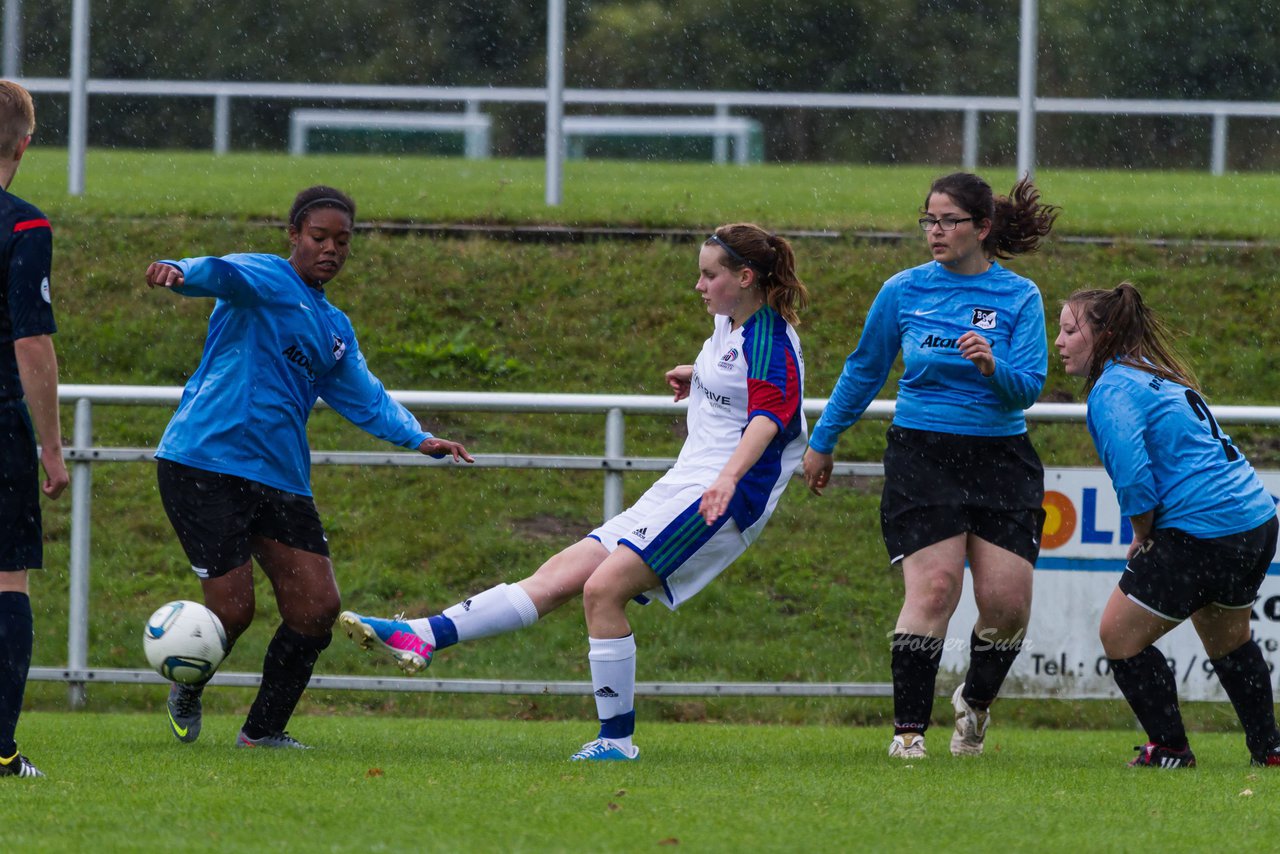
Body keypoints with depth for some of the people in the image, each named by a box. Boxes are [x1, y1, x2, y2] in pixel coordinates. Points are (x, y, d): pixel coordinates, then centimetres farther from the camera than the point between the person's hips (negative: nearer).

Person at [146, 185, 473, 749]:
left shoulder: (336, 331, 21)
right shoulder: (265, 280, -3)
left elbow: (366, 399, 26)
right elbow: (219, 273, -24)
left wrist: (418, 438, 8)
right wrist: (179, 273, -48)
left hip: (280, 480, 7)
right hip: (204, 464, -7)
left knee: (318, 608, -2)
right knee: (232, 610, -10)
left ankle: (264, 730, 14)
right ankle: (185, 696, 22)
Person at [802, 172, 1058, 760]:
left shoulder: (1019, 298, 1)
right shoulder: (904, 291, 5)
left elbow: (1028, 388, -5)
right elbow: (864, 370, 17)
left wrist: (993, 367, -26)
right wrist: (822, 443, 23)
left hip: (1000, 459, 1)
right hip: (922, 455, -1)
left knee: (1006, 600, -6)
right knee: (935, 585, -17)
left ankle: (975, 702, 23)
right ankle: (908, 728, -13)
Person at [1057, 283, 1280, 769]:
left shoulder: (1112, 390, -12)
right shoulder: (1157, 375, 18)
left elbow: (1132, 474, -23)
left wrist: (1141, 537, -5)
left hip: (1202, 535, -10)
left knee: (1120, 635, 3)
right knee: (1227, 639, 29)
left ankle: (1169, 748, 7)